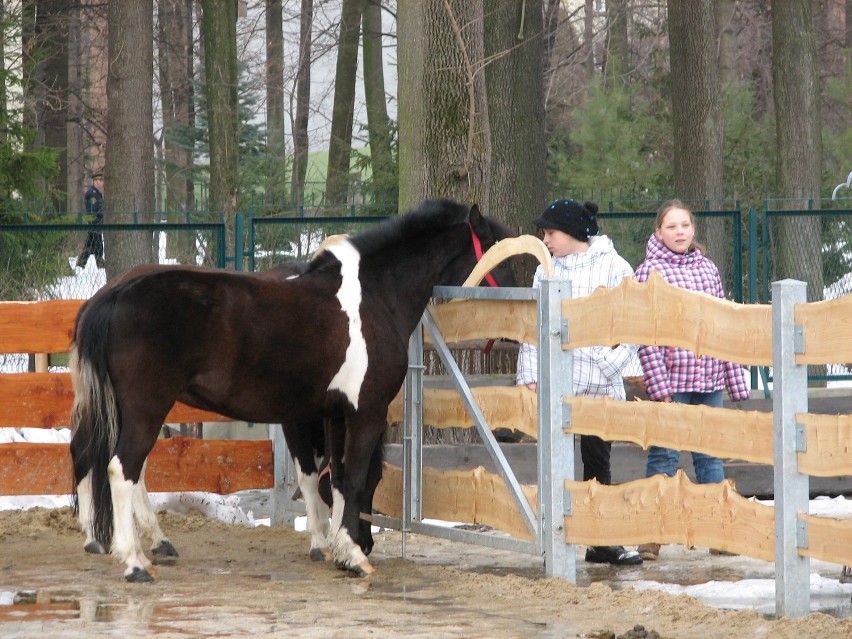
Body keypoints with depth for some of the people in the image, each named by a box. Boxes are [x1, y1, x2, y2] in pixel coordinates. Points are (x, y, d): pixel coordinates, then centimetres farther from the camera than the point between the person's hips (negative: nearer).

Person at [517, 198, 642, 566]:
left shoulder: (614, 267, 0)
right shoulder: (546, 271, 11)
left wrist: (610, 364, -13)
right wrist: (530, 375, 2)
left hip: (600, 385, -3)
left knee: (598, 463, 4)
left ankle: (604, 542, 8)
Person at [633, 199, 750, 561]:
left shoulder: (708, 269, 12)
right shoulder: (649, 272, -3)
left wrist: (735, 378, 11)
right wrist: (659, 386, -15)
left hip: (709, 381, 5)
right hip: (671, 380, -5)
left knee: (710, 455, 10)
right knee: (664, 456, -2)